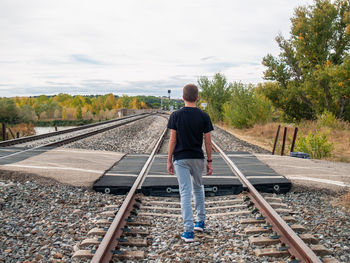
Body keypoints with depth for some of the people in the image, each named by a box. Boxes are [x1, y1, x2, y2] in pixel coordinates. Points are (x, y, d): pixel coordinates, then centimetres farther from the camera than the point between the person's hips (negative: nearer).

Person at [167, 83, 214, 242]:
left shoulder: (176, 115, -7)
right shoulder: (204, 116, -4)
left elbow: (172, 140, -7)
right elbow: (207, 141, -2)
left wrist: (169, 160, 1)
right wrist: (209, 161, 6)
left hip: (181, 159, -2)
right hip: (198, 158, 2)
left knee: (185, 193, -1)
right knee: (198, 188, 23)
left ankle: (189, 232, -3)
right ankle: (200, 221, 30)